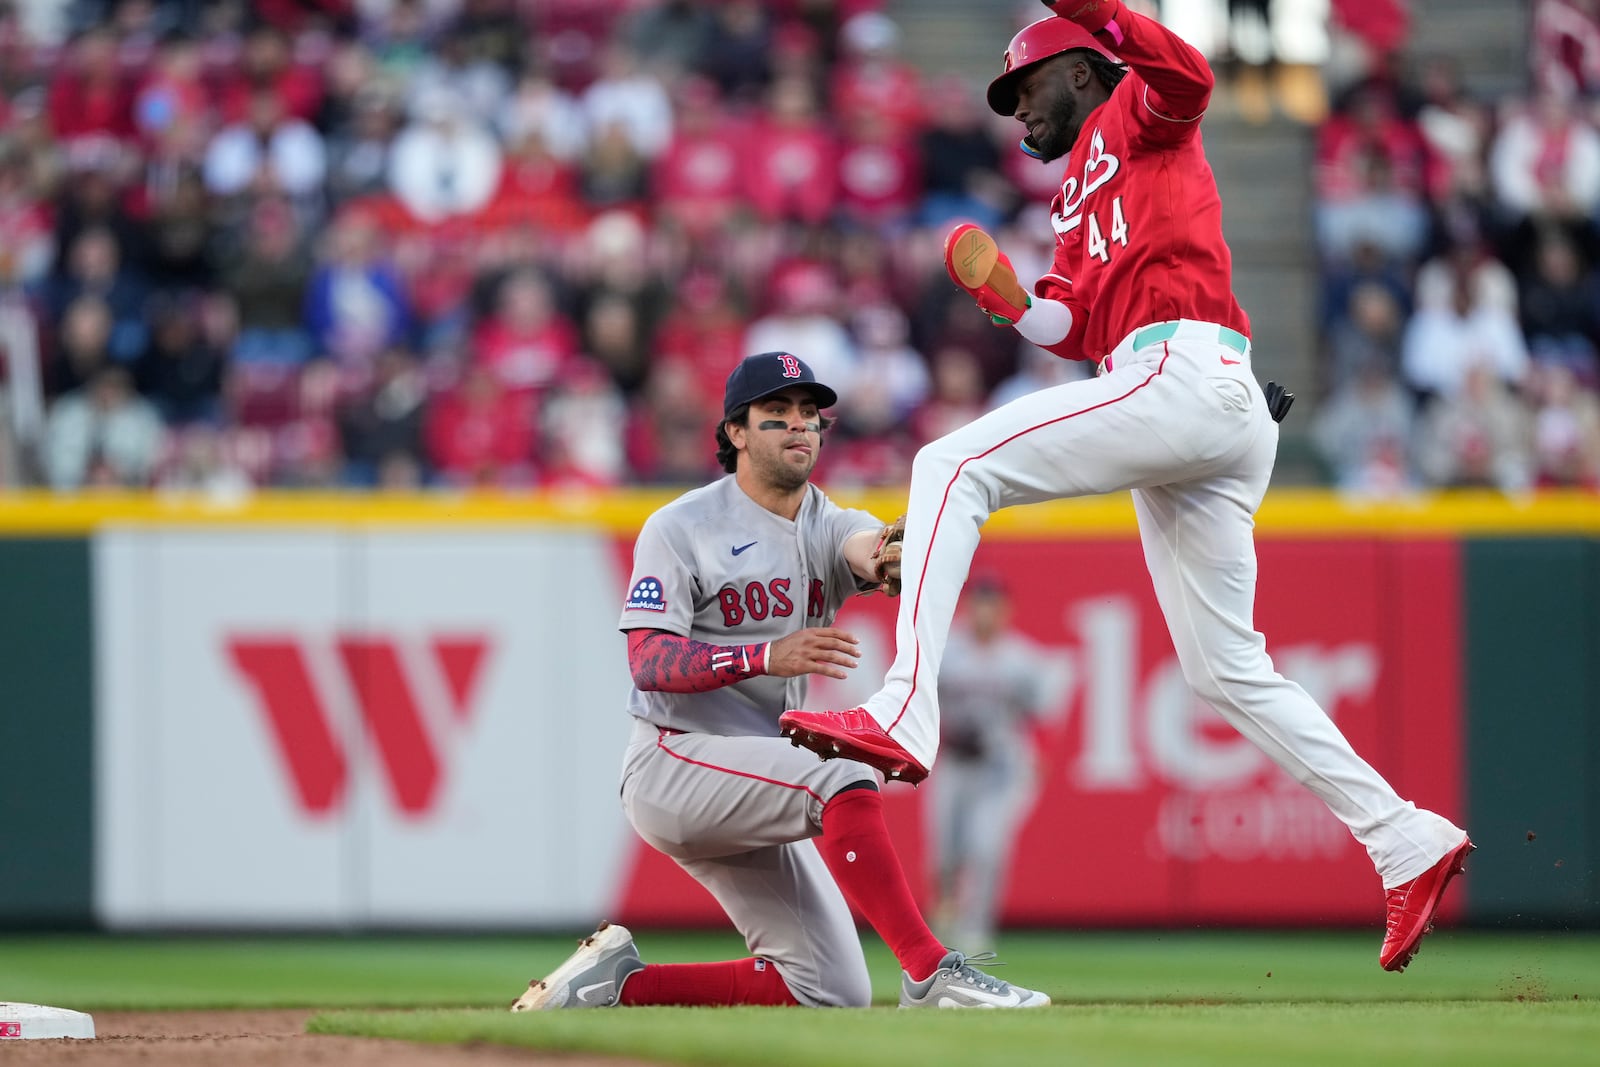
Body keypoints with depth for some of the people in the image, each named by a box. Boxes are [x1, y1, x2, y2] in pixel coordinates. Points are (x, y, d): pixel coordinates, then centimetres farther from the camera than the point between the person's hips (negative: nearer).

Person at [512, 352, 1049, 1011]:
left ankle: (623, 983, 12)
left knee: (831, 993, 1)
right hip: (674, 763, -7)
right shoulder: (681, 528, -5)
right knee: (844, 780, -32)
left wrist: (892, 556, -44)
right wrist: (765, 656, -33)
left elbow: (867, 550, -18)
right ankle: (930, 973, -36)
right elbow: (648, 662, -16)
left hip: (756, 794, 7)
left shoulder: (831, 528, 9)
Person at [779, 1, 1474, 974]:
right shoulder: (1080, 200, 36)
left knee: (953, 467, -17)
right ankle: (1408, 842, 7)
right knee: (1226, 668, 9)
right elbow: (1076, 328, 24)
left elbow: (1187, 78, -12)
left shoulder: (1137, 114, 12)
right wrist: (1006, 298, 7)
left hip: (1189, 375, -10)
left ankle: (906, 712, -31)